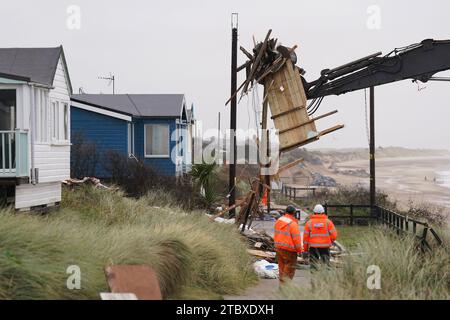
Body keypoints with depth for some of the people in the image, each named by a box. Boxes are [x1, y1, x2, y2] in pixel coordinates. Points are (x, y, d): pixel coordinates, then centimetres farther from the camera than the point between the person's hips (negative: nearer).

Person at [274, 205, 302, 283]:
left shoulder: (279, 220, 5)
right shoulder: (293, 224, -18)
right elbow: (296, 238, -16)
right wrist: (299, 250, -5)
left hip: (279, 247, 8)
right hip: (289, 250, -8)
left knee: (282, 266, 16)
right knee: (290, 268, 0)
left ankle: (282, 282, 22)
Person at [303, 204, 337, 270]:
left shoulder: (309, 223, 1)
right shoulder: (328, 222, 0)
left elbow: (305, 237, 1)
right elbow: (334, 235, -4)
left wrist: (305, 250, 8)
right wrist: (329, 242, 16)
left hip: (313, 247, 0)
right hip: (325, 247, 0)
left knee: (313, 264, 5)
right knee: (325, 264, 5)